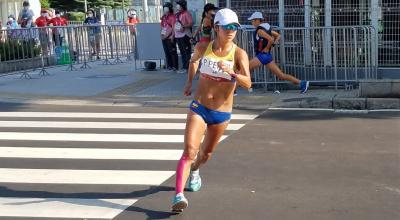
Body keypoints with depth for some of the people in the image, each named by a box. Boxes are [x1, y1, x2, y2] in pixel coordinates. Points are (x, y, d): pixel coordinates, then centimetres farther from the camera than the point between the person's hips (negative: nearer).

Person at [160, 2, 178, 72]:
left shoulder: (172, 16, -4)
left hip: (170, 37, -7)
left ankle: (174, 67, -2)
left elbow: (173, 27, -10)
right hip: (164, 37, 7)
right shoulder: (163, 17, 17)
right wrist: (162, 34, 7)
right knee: (167, 52, 9)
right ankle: (169, 66, 14)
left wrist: (172, 36, -17)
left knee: (173, 52, -5)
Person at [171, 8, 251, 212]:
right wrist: (189, 82, 13)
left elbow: (248, 83, -26)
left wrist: (232, 73, -43)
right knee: (190, 150, -19)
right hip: (198, 108, 0)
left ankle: (194, 171, 54)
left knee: (206, 153, 20)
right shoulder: (202, 47, -5)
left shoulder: (239, 54, -13)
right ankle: (178, 195, -23)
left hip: (222, 113, 1)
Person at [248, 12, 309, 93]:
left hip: (262, 55, -9)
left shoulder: (260, 30, -12)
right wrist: (272, 45, 16)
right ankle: (301, 83, 1)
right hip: (268, 56, 9)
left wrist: (267, 48, -13)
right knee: (281, 75, 6)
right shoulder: (266, 28, 15)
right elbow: (278, 36, 25)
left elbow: (271, 39, -26)